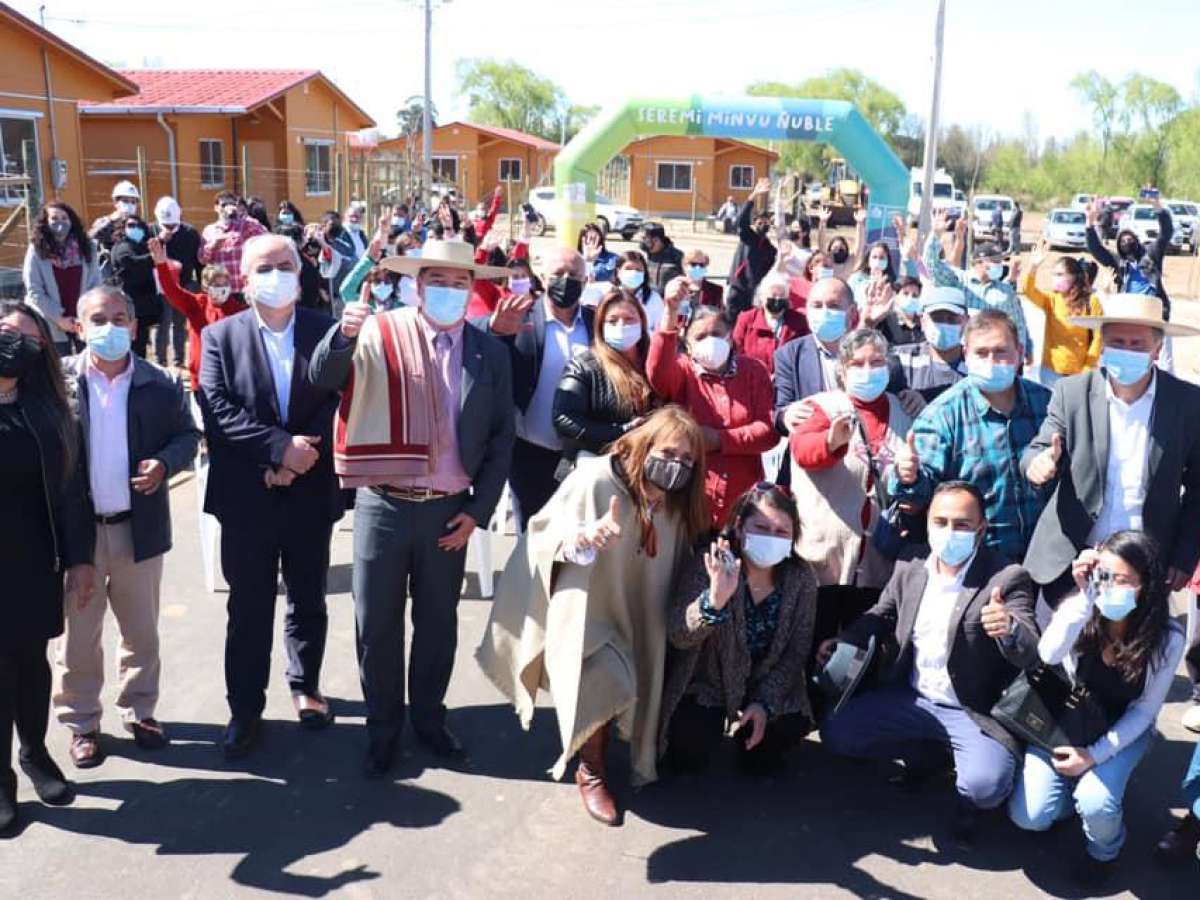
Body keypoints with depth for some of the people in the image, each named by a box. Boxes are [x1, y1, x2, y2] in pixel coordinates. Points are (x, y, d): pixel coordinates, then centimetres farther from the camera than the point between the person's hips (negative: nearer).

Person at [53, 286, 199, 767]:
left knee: (141, 631, 15)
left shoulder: (160, 385, -3)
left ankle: (140, 711, 32)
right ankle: (82, 722, 26)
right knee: (78, 635, 11)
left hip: (139, 527, 1)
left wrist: (165, 462, -14)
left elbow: (187, 435, 6)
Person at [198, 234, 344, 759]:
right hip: (247, 497, -1)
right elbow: (217, 411, -11)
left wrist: (297, 463, -15)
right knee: (249, 609, 8)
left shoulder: (326, 331, 0)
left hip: (310, 493, 1)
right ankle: (245, 709, 20)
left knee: (309, 601, 16)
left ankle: (306, 686, 36)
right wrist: (280, 447, -20)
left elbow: (338, 401, -7)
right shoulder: (220, 336, 0)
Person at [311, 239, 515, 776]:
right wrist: (343, 334, -34)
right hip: (383, 506, -1)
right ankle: (382, 727, 27)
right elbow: (323, 379, -13)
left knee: (438, 623, 15)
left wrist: (479, 511, -1)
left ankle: (429, 719, 34)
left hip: (449, 511, 2)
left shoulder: (490, 353, 2)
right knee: (376, 625, 8)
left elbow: (502, 438, 5)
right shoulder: (380, 333, -3)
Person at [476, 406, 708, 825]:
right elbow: (544, 534, -19)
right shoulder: (596, 480, -20)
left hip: (633, 620, 7)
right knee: (610, 683, -27)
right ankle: (591, 771, -1)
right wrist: (582, 538, -38)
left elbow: (674, 574, 10)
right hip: (582, 613, -6)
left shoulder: (679, 504, 0)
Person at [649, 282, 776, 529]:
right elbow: (657, 373, -21)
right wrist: (671, 312, -31)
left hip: (743, 502, 1)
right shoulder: (681, 371, 4)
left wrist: (721, 439, -12)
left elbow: (769, 430, -1)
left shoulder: (754, 370, 8)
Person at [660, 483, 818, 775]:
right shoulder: (709, 566, -22)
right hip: (706, 683, -2)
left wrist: (766, 702, -18)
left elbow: (797, 652, -6)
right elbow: (678, 636, -32)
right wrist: (714, 600, -51)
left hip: (768, 685, 2)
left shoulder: (800, 578, -12)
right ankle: (713, 721, 17)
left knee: (762, 761, -14)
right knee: (689, 757, -17)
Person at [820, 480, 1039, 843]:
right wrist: (843, 641, -4)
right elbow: (881, 616, 17)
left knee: (985, 784, -30)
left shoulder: (1007, 579, -14)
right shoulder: (909, 570, 1)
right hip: (910, 699, 5)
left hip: (974, 712, -5)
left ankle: (967, 798, 10)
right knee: (836, 732, -7)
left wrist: (1010, 630, -48)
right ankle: (927, 753, 16)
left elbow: (1029, 653, -23)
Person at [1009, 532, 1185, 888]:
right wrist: (1085, 596, -48)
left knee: (1095, 804, -28)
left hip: (1123, 730, -1)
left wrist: (1095, 754, -19)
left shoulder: (1167, 638, -20)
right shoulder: (1077, 610, -20)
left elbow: (1143, 710, -11)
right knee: (1028, 815, -15)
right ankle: (1073, 789, 20)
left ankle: (1105, 849, 9)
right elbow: (1048, 655, -41)